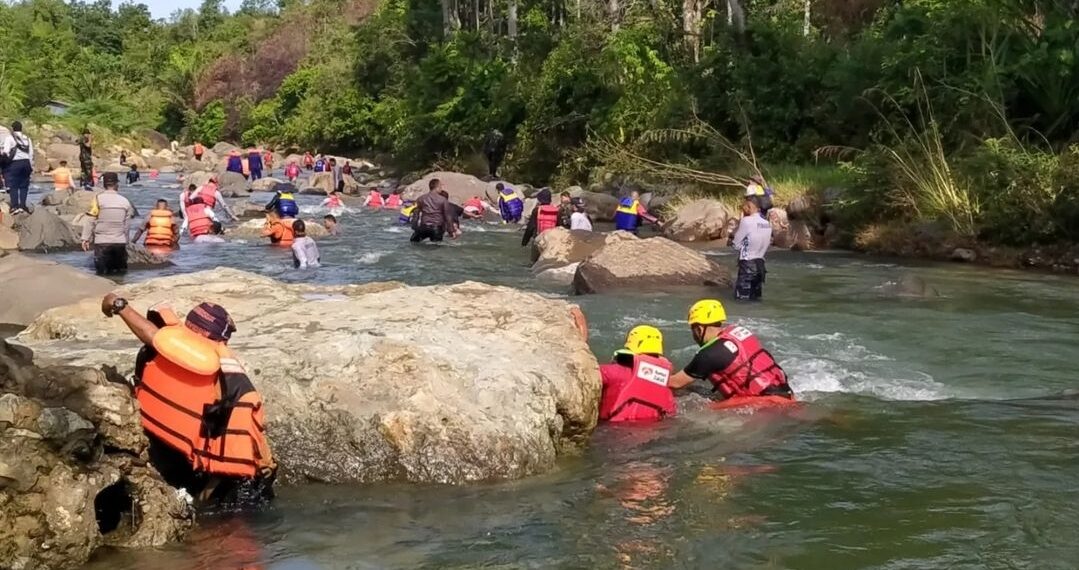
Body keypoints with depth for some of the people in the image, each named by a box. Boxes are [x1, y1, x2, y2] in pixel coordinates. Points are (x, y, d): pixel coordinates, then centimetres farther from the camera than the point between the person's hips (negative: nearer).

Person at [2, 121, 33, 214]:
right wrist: (31, 167, 17)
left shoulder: (9, 138, -3)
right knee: (23, 185, 8)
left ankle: (15, 206, -9)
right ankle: (22, 205, 4)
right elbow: (31, 154, 12)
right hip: (26, 162, 4)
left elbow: (6, 152, -12)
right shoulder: (27, 139, 13)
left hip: (14, 163, -4)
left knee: (13, 186, -2)